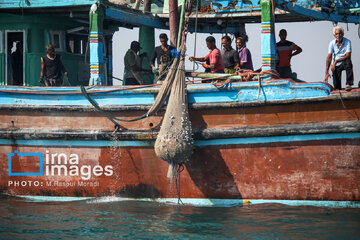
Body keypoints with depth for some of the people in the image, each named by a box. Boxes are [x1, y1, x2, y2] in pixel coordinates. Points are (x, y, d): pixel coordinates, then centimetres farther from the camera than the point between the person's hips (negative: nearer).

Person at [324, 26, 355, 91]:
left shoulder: (347, 42, -13)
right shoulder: (332, 43, -7)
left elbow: (348, 56, -20)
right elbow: (329, 58, -11)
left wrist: (336, 61, -27)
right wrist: (326, 72, -20)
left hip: (344, 63, -2)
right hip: (336, 66, 2)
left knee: (348, 61, -39)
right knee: (337, 88, -8)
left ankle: (348, 84, -32)